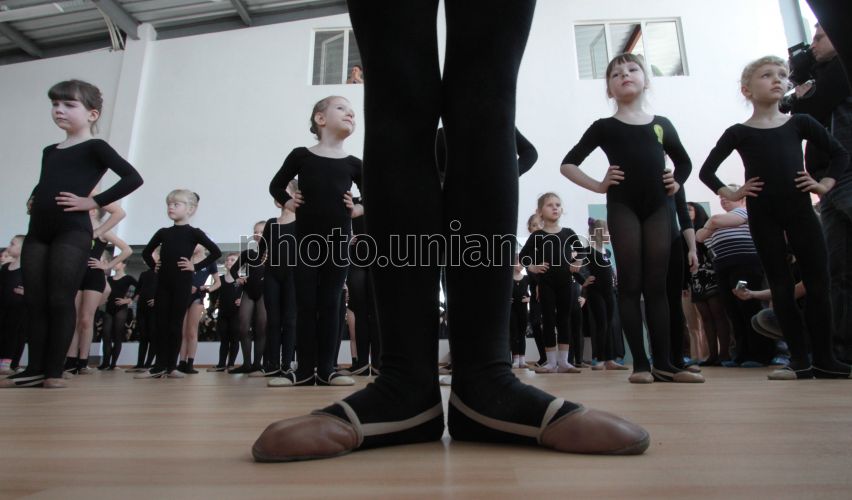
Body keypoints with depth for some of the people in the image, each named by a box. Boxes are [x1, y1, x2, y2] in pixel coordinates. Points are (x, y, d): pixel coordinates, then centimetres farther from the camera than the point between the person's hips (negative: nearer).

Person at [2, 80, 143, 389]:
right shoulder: (49, 151, 20)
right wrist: (33, 200, 12)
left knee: (60, 302, -6)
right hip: (37, 232, 7)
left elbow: (133, 178, -14)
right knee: (35, 303, 6)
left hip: (72, 232, -7)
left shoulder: (94, 147, -1)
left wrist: (93, 202, -13)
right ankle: (35, 369, 12)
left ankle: (54, 371, 1)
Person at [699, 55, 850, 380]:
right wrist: (730, 195, -8)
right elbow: (707, 171, 2)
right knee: (782, 287, 2)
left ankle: (823, 359, 14)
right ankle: (800, 361, 8)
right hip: (762, 217, -2)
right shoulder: (738, 133, 3)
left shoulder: (800, 123, 9)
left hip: (800, 211, 2)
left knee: (818, 284, 2)